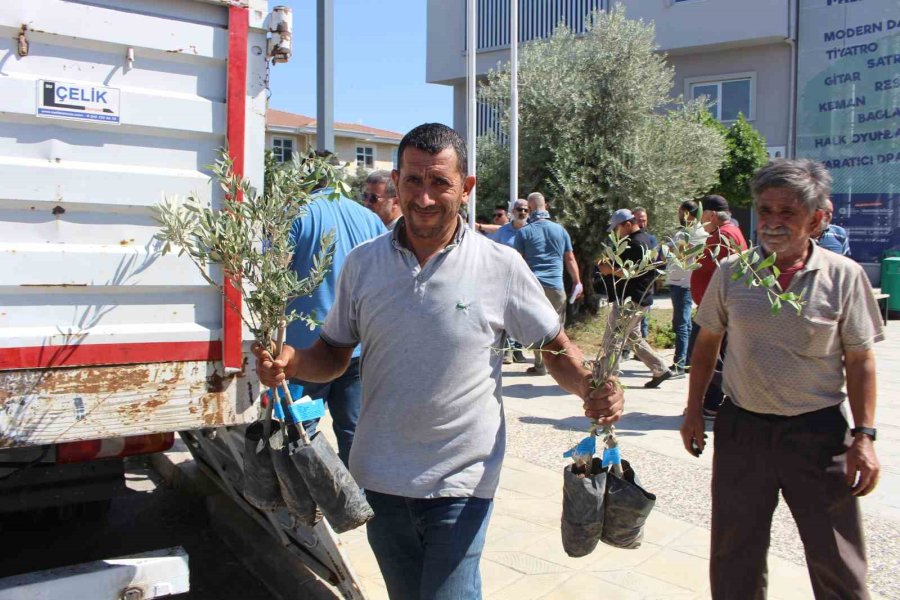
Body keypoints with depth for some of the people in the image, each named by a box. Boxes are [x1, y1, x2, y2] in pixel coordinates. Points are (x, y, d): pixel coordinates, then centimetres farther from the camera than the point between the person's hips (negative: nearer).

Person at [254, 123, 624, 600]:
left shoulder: (502, 266, -9)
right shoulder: (363, 263, -2)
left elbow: (555, 346, -1)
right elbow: (334, 353, 6)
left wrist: (591, 389, -20)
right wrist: (291, 363, -14)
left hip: (462, 482, -3)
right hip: (378, 478, 4)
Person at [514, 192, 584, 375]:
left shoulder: (523, 232, 1)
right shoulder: (560, 229, 8)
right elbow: (570, 259, 10)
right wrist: (577, 282, 14)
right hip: (556, 286, 2)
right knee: (557, 326, 9)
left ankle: (540, 365, 6)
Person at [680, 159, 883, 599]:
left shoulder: (844, 276, -6)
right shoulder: (731, 272, -2)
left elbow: (859, 359, -1)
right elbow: (708, 341, 8)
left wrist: (864, 435, -6)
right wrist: (694, 409, 6)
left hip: (817, 432, -1)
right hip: (741, 428, 2)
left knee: (838, 563, 11)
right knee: (734, 556, 14)